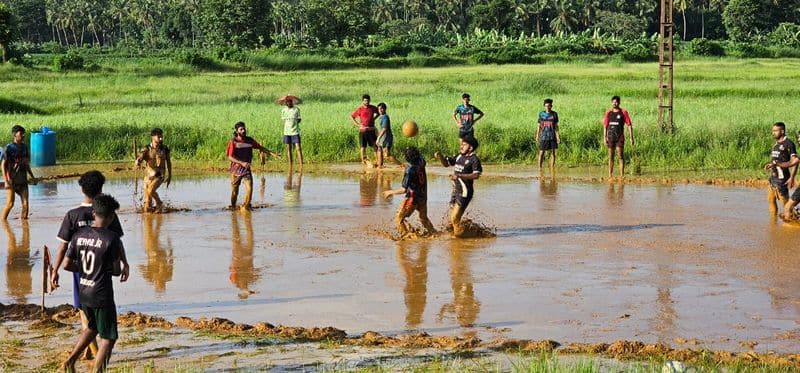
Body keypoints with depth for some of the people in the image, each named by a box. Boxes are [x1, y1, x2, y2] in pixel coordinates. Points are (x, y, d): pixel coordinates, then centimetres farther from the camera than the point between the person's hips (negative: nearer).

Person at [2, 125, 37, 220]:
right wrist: (6, 180, -16)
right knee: (10, 203, -8)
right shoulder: (9, 148, -7)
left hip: (23, 180, 5)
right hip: (12, 180, -5)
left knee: (25, 203, -1)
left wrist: (32, 176, 22)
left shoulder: (24, 147, 10)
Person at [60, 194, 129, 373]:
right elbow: (117, 271, -12)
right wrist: (123, 268, 10)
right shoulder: (111, 238, -16)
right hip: (102, 296, -7)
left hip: (84, 293, 7)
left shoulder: (79, 235, 0)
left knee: (93, 328, 29)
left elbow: (66, 264, 3)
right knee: (108, 338, 5)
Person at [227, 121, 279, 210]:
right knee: (235, 191, 7)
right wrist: (242, 163, -27)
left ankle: (246, 206, 3)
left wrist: (272, 153, 6)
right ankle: (233, 207, 29)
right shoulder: (233, 142, -9)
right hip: (236, 169, -3)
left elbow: (260, 148, 14)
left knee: (249, 188, -13)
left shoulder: (249, 140, 3)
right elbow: (230, 157, -15)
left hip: (247, 169, 3)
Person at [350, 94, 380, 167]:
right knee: (363, 146, 0)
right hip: (363, 130, -2)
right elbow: (351, 116, 5)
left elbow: (378, 113, 24)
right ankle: (364, 160, 9)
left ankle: (377, 160, 8)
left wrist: (373, 118, 9)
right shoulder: (359, 109, -3)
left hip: (371, 130, 2)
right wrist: (357, 124, -4)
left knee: (374, 145, 2)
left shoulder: (373, 108, 4)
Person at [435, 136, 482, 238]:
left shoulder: (474, 159, -11)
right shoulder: (459, 156, 12)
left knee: (455, 218, -14)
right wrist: (440, 156, 3)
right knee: (452, 219, 14)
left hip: (465, 192, -8)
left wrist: (459, 176, -29)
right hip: (455, 190, 8)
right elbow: (446, 163, 23)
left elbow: (476, 175, -23)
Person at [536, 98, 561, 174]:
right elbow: (539, 126, 7)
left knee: (553, 152, 2)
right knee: (541, 153, 1)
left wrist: (558, 136, -2)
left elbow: (556, 126, 5)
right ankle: (539, 167, 11)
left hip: (552, 136, 1)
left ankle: (552, 167, 11)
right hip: (543, 136, -1)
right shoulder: (541, 114, 3)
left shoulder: (554, 114, 3)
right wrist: (537, 135, 3)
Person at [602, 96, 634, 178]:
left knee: (620, 156, -6)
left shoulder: (623, 112, -1)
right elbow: (605, 126, 12)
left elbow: (629, 125, -1)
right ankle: (610, 174, 13)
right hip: (610, 137, 4)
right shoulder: (608, 113, 8)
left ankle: (622, 174, -4)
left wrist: (631, 138, -6)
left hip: (619, 137, -4)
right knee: (610, 156, 7)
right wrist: (604, 138, 4)